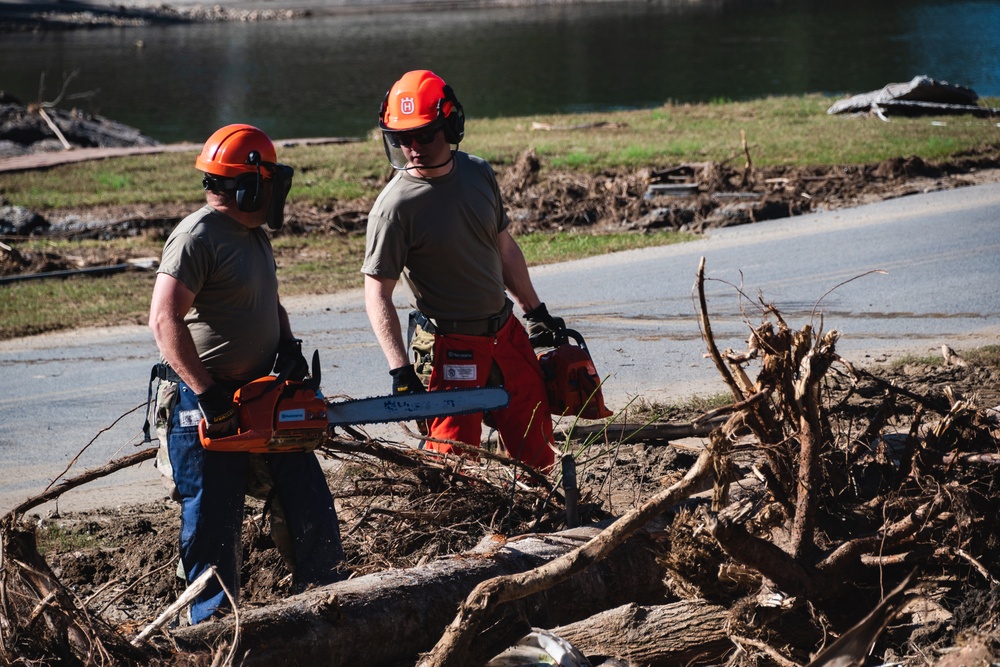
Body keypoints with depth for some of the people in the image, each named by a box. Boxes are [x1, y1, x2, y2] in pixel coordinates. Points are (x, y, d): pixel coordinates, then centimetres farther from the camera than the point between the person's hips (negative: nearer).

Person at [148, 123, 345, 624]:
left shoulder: (254, 235, 13)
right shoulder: (197, 238, -17)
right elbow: (165, 320, -26)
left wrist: (288, 346, 7)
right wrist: (207, 394, -28)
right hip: (208, 407, -9)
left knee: (312, 507, 10)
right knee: (213, 526, -1)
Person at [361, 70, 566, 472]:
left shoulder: (479, 174, 1)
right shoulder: (394, 206, -18)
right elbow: (377, 294, -17)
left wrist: (535, 312, 20)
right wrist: (400, 370, -25)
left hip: (506, 332, 6)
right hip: (450, 350, -6)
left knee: (536, 452, 15)